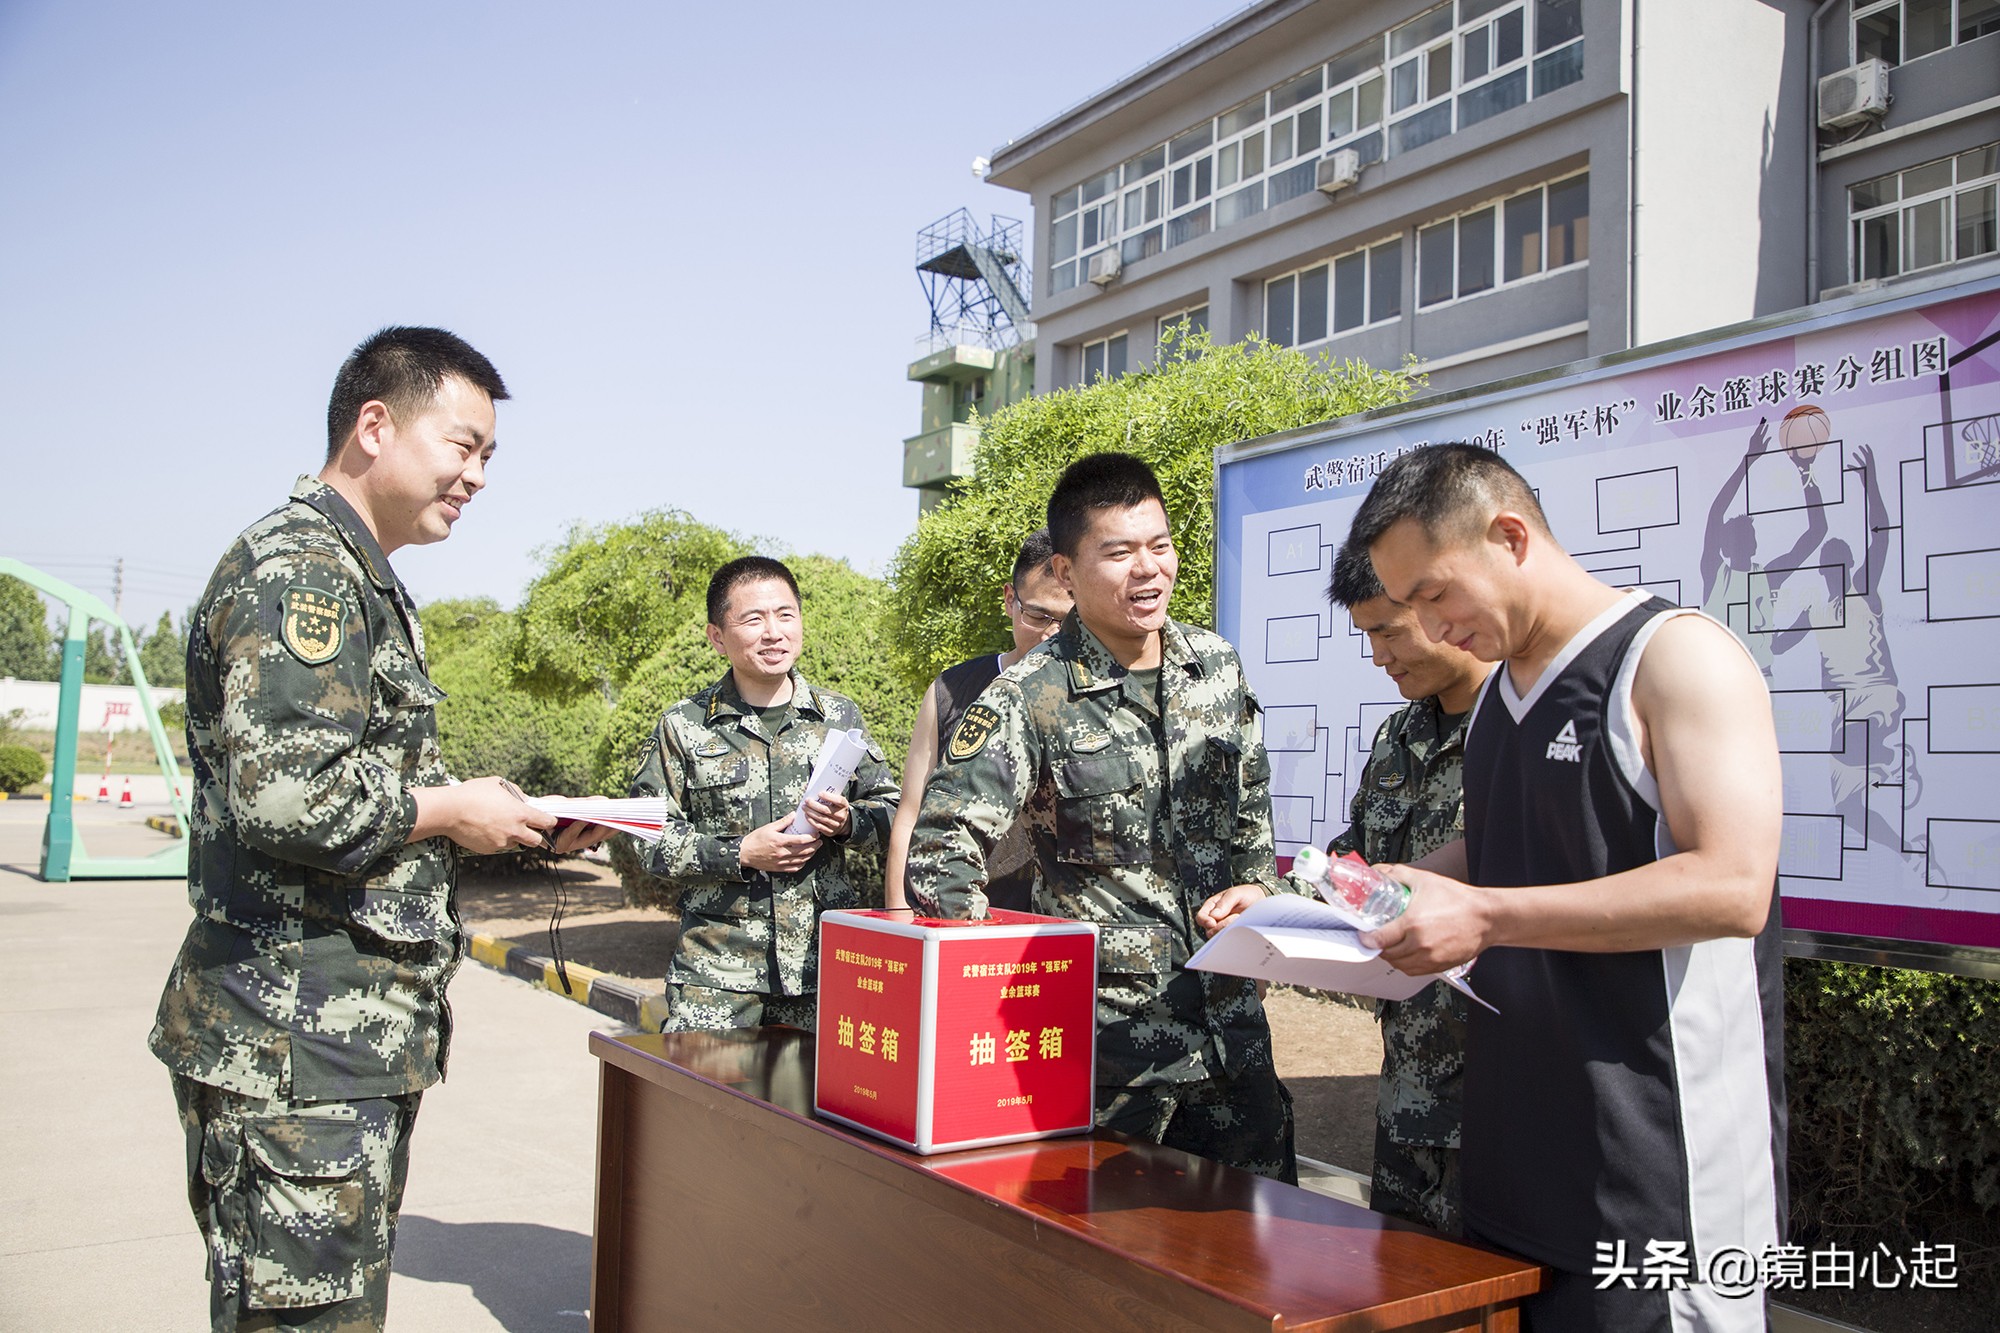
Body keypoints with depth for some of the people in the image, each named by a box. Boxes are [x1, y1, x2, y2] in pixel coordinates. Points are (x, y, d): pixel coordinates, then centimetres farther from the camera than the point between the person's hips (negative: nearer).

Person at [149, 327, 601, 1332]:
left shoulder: (362, 581, 19)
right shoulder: (296, 568, -15)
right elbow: (288, 794, -28)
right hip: (295, 1051, -10)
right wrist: (450, 811, -13)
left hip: (359, 1040, 10)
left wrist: (526, 828, 11)